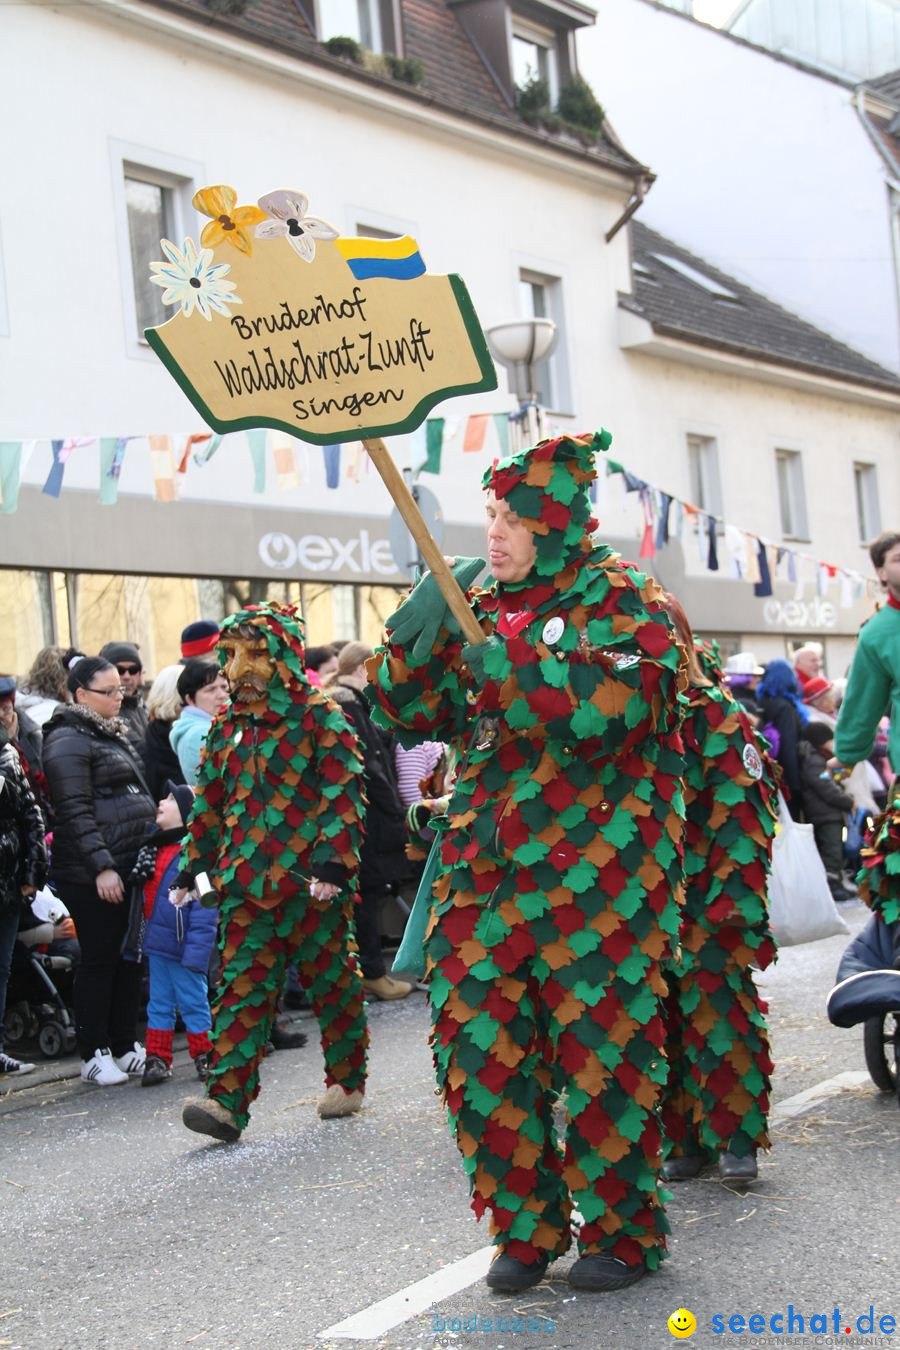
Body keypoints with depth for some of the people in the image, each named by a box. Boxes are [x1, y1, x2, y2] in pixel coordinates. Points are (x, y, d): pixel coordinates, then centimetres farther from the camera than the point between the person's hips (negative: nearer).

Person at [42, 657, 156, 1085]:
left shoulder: (113, 734, 19)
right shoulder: (68, 740, -10)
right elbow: (74, 811, -16)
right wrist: (101, 867, -20)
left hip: (129, 866, 8)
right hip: (89, 873, -8)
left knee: (130, 957, 10)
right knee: (100, 959, -2)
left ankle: (125, 1045, 19)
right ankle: (94, 1054, 7)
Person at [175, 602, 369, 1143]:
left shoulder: (320, 717, -4)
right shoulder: (227, 727, 13)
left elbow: (344, 794, -10)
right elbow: (210, 800, 20)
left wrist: (334, 859, -19)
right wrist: (194, 863, 16)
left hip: (312, 881, -4)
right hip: (246, 881, 4)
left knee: (331, 981, 9)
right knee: (242, 986, -3)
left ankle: (347, 1079, 26)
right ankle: (227, 1098, -6)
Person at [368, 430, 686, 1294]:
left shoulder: (622, 603, -3)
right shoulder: (475, 607, 14)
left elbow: (611, 709, -19)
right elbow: (413, 716, 13)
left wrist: (508, 665, -20)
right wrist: (414, 640, -4)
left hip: (597, 872, -5)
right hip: (487, 869, 5)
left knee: (600, 1053, 1)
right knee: (477, 1048, 3)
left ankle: (621, 1234, 19)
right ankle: (527, 1229, 20)